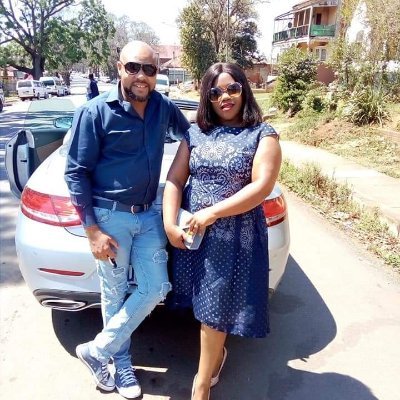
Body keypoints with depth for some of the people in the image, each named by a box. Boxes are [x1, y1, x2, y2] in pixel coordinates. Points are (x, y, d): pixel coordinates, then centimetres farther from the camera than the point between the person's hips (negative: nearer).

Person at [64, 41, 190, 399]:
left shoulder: (165, 108, 1)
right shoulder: (96, 111, -12)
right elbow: (76, 172, -10)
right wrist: (92, 229, -14)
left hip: (149, 214, 5)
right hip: (110, 216, -4)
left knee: (156, 288, 5)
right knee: (114, 293, 8)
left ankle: (98, 350, 23)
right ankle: (122, 363, 32)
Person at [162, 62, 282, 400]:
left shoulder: (262, 134, -3)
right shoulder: (195, 133, 7)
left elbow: (262, 186, -14)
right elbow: (174, 180, 3)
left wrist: (212, 212, -18)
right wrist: (170, 224, -11)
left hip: (235, 236, -3)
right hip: (192, 231, 4)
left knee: (215, 308, 4)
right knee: (206, 303, 14)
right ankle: (217, 353, 42)